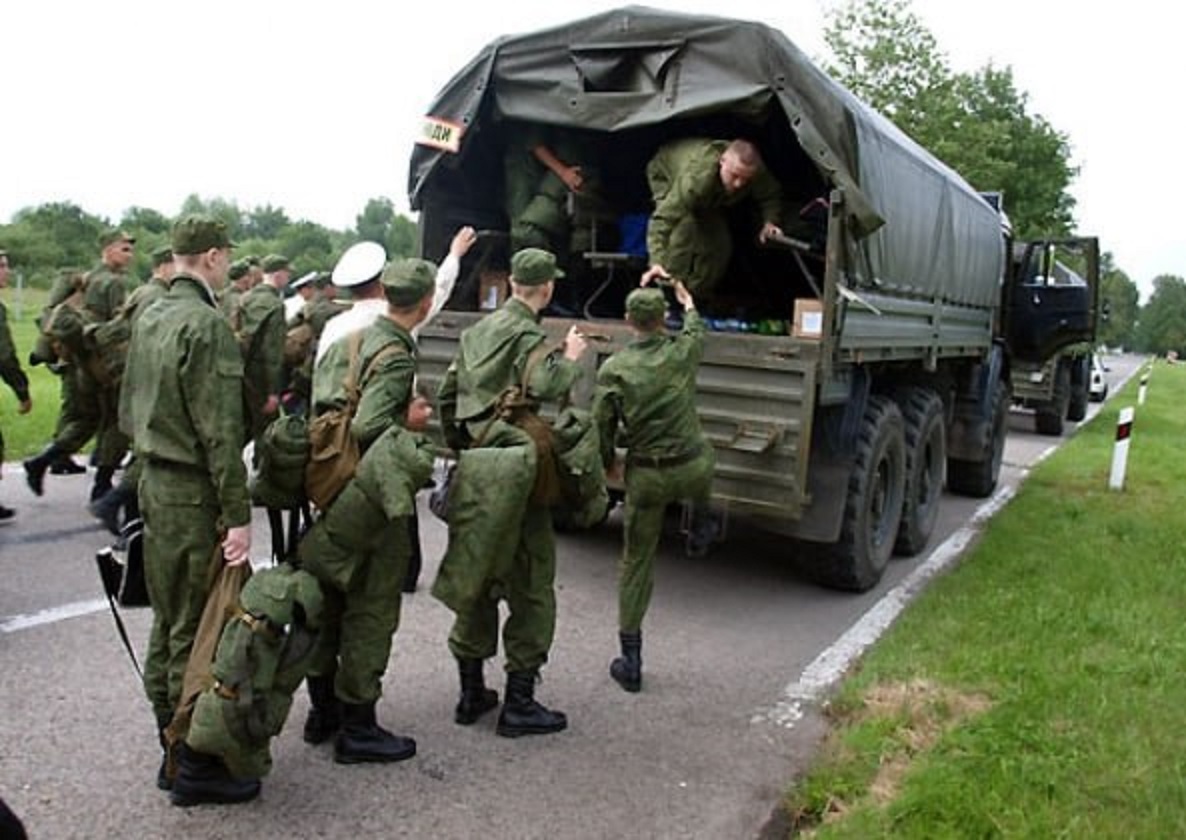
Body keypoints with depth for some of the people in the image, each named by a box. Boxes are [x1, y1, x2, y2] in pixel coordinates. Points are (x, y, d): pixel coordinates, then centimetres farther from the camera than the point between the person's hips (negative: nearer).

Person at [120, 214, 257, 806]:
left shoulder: (149, 319, 11)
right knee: (200, 632, 1)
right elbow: (219, 432, -21)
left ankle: (172, 748, 31)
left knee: (168, 624, 17)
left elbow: (129, 409, 18)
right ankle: (196, 768, 12)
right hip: (195, 495, -9)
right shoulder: (206, 324, -17)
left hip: (155, 485, 9)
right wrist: (238, 515, -19)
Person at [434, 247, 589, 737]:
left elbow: (446, 395, 19)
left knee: (476, 584, 17)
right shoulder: (528, 336, -11)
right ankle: (519, 704, 10)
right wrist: (571, 358, -12)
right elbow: (544, 387, -30)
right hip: (514, 478, -8)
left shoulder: (478, 331, 14)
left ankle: (471, 694, 27)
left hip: (474, 473, 8)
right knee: (531, 589, 4)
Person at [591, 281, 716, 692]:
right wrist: (688, 304, 43)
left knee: (636, 562, 10)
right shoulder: (682, 352, -3)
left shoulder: (614, 368, -8)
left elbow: (602, 427, -5)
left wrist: (607, 465, 14)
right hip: (694, 468, 1)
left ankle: (630, 658, 15)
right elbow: (697, 330, 22)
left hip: (645, 476, 0)